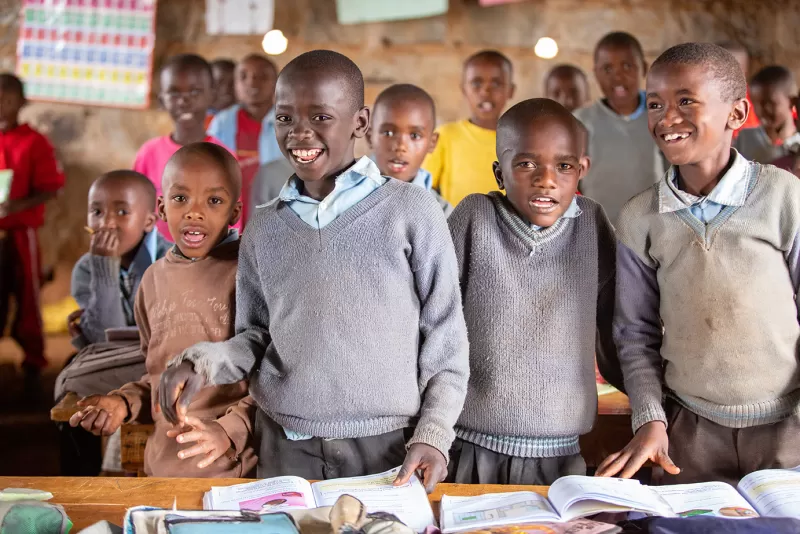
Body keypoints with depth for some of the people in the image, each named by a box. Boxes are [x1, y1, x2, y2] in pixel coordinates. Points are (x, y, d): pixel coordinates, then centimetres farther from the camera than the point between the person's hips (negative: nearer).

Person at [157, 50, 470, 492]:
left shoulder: (411, 210, -6)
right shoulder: (264, 228, 7)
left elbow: (444, 339, -2)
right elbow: (256, 336, 12)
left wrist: (433, 435, -8)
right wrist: (200, 362, -6)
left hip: (387, 448, -3)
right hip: (285, 450, 3)